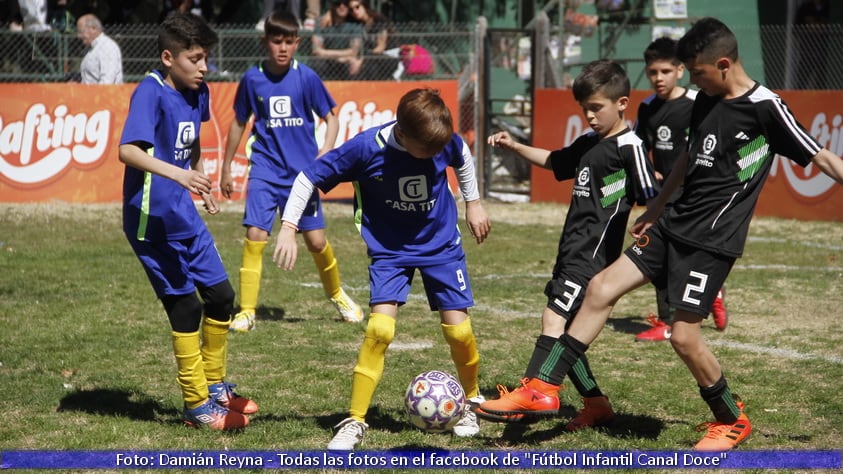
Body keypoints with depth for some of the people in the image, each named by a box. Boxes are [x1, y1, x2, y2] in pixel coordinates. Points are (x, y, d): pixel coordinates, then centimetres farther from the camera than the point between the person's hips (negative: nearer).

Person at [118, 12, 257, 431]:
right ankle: (197, 406, 8)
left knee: (221, 296, 12)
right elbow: (128, 150, -32)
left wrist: (201, 184, 24)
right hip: (152, 219, -8)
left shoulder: (197, 92, 6)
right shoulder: (150, 92, -18)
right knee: (186, 306, -3)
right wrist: (178, 174, -43)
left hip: (184, 215, 8)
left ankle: (214, 386, 29)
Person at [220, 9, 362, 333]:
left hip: (302, 170, 0)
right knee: (255, 236, -13)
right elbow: (239, 123, 11)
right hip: (265, 169, 0)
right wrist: (226, 169, 16)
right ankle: (247, 311, -5)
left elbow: (331, 118, 4)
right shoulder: (252, 79, -2)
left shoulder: (307, 78, -5)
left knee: (316, 240, 3)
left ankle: (336, 294, 31)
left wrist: (325, 152, -14)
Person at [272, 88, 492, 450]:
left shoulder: (446, 142, -17)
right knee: (380, 326, -19)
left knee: (458, 328, -4)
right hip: (389, 249, -2)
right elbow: (309, 178, -16)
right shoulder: (367, 148, -25)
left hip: (441, 245, 2)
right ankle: (354, 422, -8)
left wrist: (473, 203, 18)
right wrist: (288, 227, -21)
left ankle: (472, 400, 25)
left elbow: (464, 159, 9)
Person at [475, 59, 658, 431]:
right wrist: (515, 147, 24)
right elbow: (553, 161, 34)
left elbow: (650, 199, -14)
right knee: (565, 330, 11)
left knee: (555, 314, -23)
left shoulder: (628, 147, -9)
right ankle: (596, 404, 20)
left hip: (595, 250, -9)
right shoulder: (588, 143, 17)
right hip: (572, 247, 9)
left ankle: (537, 388, -34)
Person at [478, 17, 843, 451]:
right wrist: (654, 212, 29)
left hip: (712, 239, -8)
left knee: (683, 335, -8)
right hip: (674, 225, 8)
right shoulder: (705, 100, 9)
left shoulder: (765, 108, -14)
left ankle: (732, 421, 15)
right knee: (601, 288, 2)